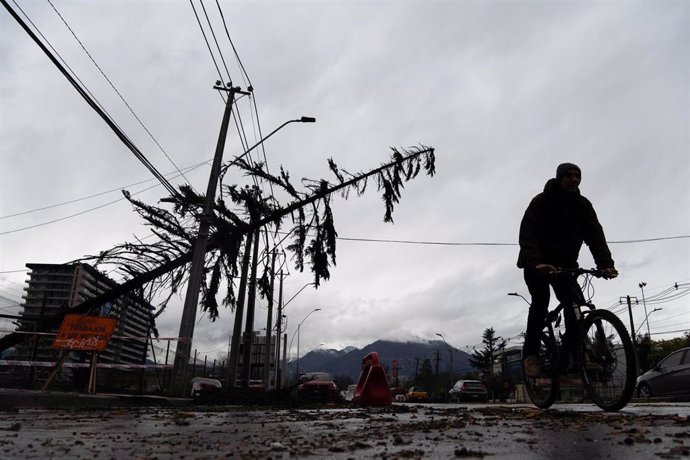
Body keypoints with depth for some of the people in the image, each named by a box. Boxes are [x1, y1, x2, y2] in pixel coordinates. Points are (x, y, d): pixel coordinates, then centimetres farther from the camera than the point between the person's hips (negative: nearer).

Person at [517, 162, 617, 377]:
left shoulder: (583, 205, -3)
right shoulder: (542, 201, -16)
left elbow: (595, 235, -12)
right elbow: (527, 234, -28)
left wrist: (606, 263, -29)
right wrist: (536, 263, -44)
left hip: (564, 264, 4)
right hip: (537, 265, -4)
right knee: (541, 300, -24)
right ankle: (531, 353, -13)